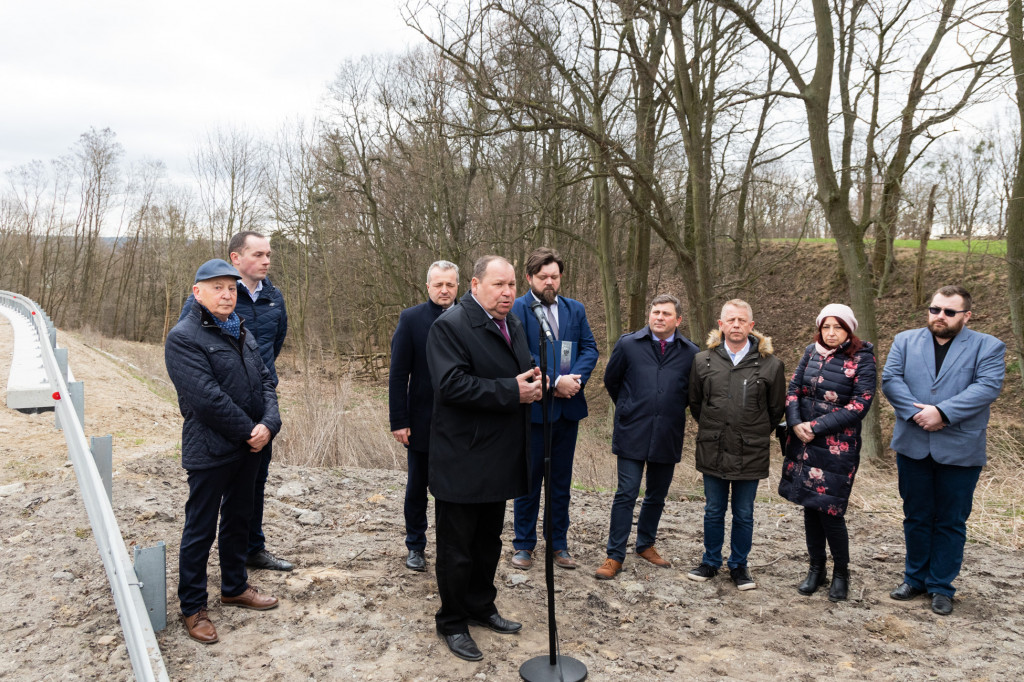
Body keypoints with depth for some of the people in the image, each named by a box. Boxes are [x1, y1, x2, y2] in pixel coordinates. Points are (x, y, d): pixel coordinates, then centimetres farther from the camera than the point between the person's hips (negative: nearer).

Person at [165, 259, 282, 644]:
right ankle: (192, 608, 20)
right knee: (200, 530, 5)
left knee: (238, 520, 20)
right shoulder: (183, 338, -14)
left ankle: (234, 587, 37)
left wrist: (268, 424, -11)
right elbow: (207, 397, -22)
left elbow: (265, 382, 6)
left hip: (249, 448, 8)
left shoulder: (242, 333, 11)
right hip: (210, 450, -8)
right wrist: (249, 431, -18)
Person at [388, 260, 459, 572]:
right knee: (417, 487, 13)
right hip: (423, 421, -1)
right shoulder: (411, 319, -4)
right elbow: (398, 374, -5)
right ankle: (415, 546, 30)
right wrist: (399, 420, -10)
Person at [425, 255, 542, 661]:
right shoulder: (450, 325, -16)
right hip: (463, 463, -8)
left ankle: (481, 607, 39)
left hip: (500, 459, 8)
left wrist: (532, 381, -2)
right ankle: (452, 623, 25)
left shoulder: (513, 324, 11)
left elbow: (522, 372, 23)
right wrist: (512, 391, -27)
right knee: (456, 548, 7)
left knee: (489, 541, 22)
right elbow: (451, 384, -27)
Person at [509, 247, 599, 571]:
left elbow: (590, 348, 4)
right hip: (533, 407, -5)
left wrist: (575, 378, -13)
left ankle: (558, 543, 26)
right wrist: (555, 382, -20)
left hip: (568, 407, 5)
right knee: (529, 479, 8)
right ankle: (524, 544, 22)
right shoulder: (517, 309, -7)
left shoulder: (575, 309, 10)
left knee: (561, 480, 14)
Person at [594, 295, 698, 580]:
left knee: (657, 496, 15)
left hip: (668, 437, 2)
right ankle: (615, 556, 6)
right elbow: (611, 380, 11)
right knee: (626, 494, -2)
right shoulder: (628, 345, -1)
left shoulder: (691, 353, 1)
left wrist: (672, 412, 12)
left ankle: (646, 545, 33)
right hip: (632, 435, -2)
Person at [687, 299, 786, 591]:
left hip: (750, 454, -1)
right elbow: (694, 403, 12)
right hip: (713, 451, 1)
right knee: (713, 511, 13)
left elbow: (776, 410, 7)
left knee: (744, 515, 10)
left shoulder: (770, 364, -4)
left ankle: (739, 566, 27)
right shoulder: (703, 361, 1)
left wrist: (756, 435, 10)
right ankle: (711, 562, 29)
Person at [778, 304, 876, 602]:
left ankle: (841, 572, 20)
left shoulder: (862, 358, -7)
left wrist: (817, 426, -15)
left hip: (838, 446, -4)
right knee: (810, 506, 11)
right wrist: (796, 423, -10)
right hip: (803, 441, 4)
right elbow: (793, 389, 7)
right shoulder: (812, 352, 6)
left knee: (830, 510, -3)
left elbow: (861, 404, -12)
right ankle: (816, 569, 27)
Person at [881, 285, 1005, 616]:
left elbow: (987, 387, -14)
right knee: (916, 517, 14)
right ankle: (915, 577, 29)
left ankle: (941, 586, 22)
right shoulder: (905, 341, 7)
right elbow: (890, 379, -4)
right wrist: (916, 412, -19)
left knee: (951, 522, 8)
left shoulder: (988, 347, 0)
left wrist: (942, 411, -23)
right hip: (913, 446, 2)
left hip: (960, 449, -2)